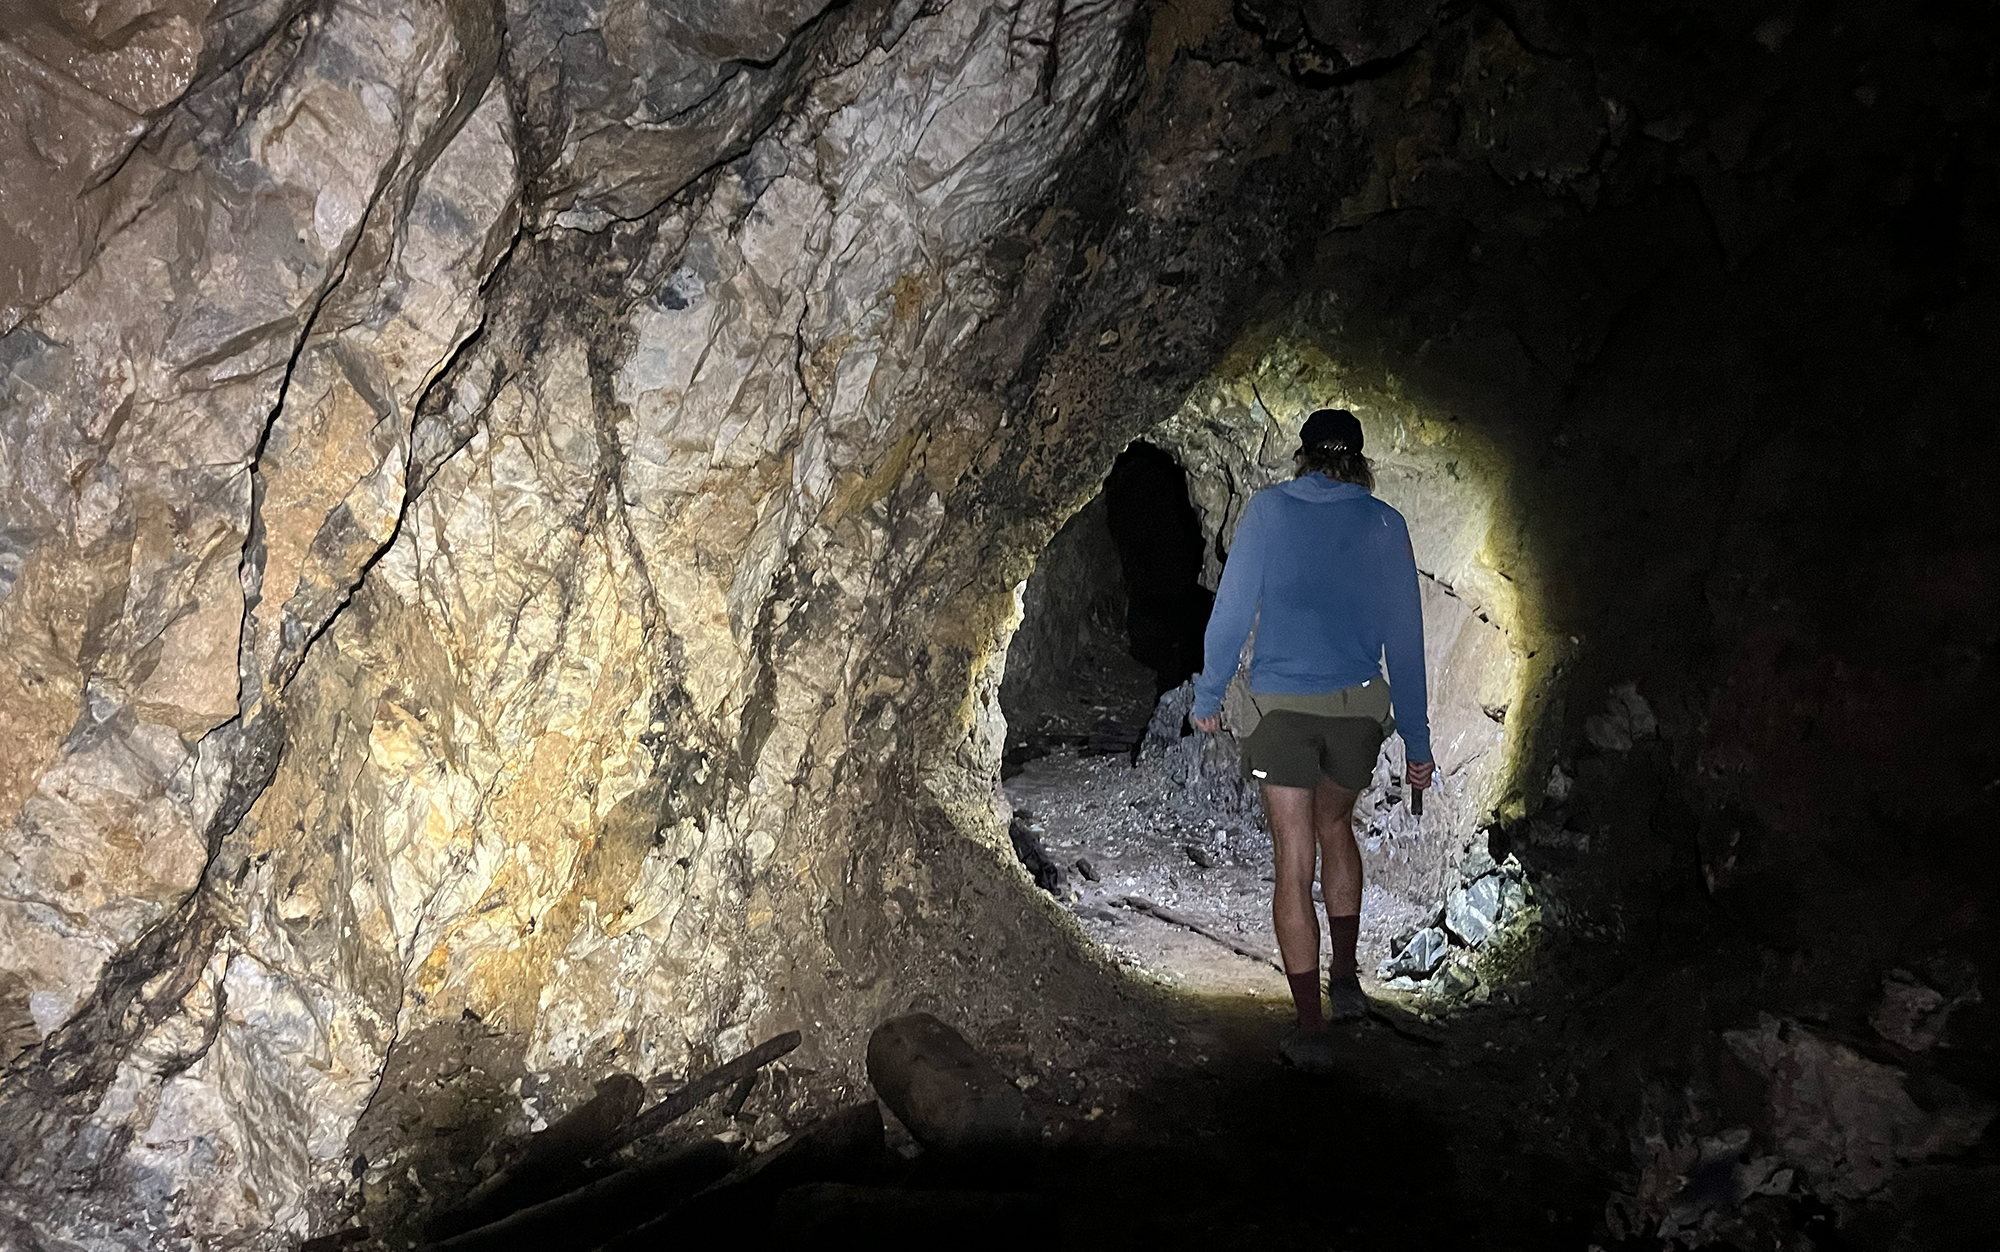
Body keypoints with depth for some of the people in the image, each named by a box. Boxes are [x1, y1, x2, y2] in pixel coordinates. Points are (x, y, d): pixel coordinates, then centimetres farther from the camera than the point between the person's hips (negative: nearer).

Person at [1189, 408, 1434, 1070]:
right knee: (1335, 825, 27)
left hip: (1283, 705, -2)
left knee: (1294, 862, 2)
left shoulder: (1268, 509, -1)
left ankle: (1310, 1029, 3)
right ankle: (1345, 978, 27)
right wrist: (1416, 739, 8)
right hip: (1360, 704, 2)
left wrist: (1208, 694, 8)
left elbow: (1232, 609, -4)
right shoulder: (1385, 524, 2)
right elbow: (1405, 636, 3)